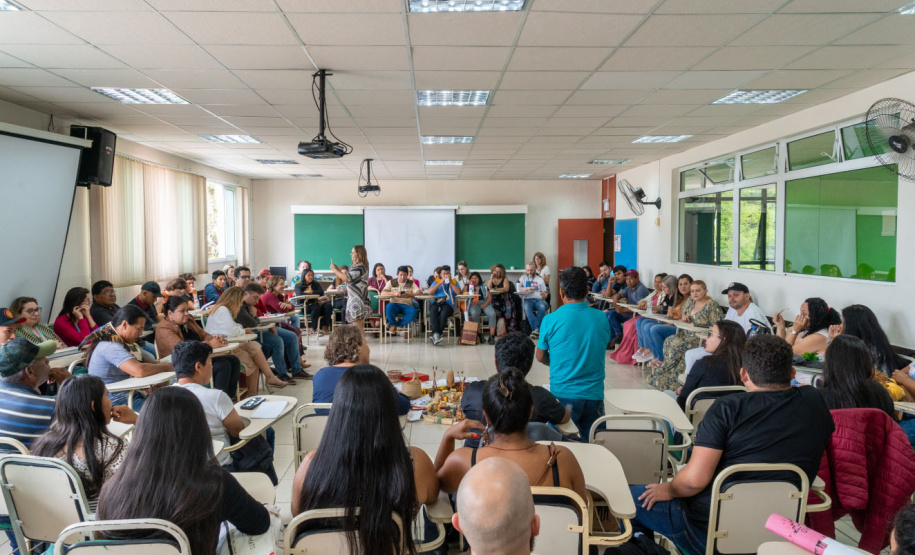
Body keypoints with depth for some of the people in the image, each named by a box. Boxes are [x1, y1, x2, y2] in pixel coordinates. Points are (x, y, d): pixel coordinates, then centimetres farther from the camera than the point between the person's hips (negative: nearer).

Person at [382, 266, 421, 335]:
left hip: (406, 305, 1)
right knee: (389, 306, -37)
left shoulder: (411, 283, 13)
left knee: (413, 312, -34)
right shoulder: (391, 282, 12)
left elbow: (420, 292, -1)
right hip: (394, 304, -1)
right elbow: (383, 293, -2)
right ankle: (393, 324, -12)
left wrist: (409, 294, -19)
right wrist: (394, 293, -20)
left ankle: (395, 325, -17)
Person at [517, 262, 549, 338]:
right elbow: (518, 289, 2)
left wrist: (544, 295, -12)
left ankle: (535, 329, -31)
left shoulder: (540, 279, 19)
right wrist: (528, 288, -9)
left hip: (539, 299, 1)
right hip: (527, 299, 0)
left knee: (542, 307, -36)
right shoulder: (522, 278, 19)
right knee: (527, 307, -37)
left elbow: (545, 294, 12)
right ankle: (537, 329, -41)